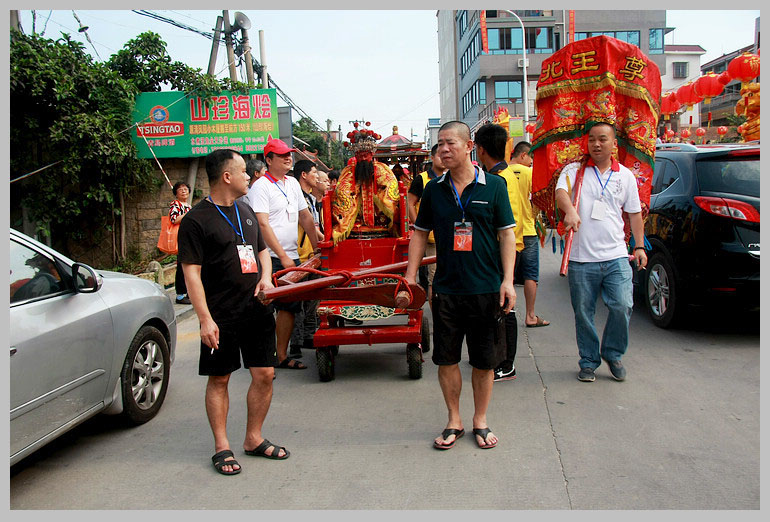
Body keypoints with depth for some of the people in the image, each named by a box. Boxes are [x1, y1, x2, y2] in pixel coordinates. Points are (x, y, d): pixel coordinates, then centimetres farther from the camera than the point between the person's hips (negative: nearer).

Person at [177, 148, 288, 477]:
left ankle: (254, 439, 23)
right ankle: (222, 447, 19)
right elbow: (191, 272, -12)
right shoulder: (197, 219, -8)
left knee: (265, 375, 7)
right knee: (219, 379, 6)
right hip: (221, 316, -6)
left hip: (257, 311, 6)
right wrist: (205, 319, -18)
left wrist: (265, 276, 2)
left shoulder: (246, 212, 14)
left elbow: (262, 250, 24)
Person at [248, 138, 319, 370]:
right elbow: (263, 224, -15)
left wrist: (317, 247, 15)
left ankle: (282, 356, 20)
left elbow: (305, 216, 20)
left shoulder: (292, 183, 15)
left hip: (291, 256, 7)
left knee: (289, 307, 9)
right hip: (269, 257, -7)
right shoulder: (261, 186, -7)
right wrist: (283, 256, -17)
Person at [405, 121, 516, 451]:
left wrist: (507, 280, -7)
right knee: (446, 359, 7)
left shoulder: (494, 186, 0)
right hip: (446, 288, 2)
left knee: (484, 361, 8)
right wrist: (410, 277, 5)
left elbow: (507, 234, 1)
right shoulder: (434, 189, 5)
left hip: (486, 288, -1)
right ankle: (454, 421, 25)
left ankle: (480, 420, 27)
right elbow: (420, 233, 11)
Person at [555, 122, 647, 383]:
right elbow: (560, 192, -17)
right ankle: (589, 362, 23)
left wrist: (639, 246, 11)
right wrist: (570, 211, -38)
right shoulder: (574, 170, 3)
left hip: (616, 256, 2)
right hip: (581, 258, -1)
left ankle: (612, 353, 17)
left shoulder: (625, 175, 12)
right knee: (583, 314, 5)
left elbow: (634, 213, 18)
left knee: (622, 306, -8)